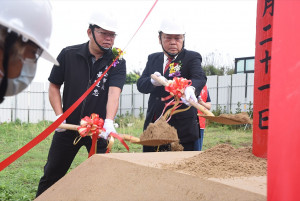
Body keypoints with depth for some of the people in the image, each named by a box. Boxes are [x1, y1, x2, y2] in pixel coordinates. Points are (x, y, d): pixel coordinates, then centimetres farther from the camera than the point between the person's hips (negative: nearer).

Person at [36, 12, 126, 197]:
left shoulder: (117, 62, -7)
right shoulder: (68, 55, -4)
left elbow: (114, 92, -22)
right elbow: (54, 86, 4)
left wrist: (109, 122, -37)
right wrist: (59, 116, -8)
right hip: (69, 126, 1)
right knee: (52, 174, 10)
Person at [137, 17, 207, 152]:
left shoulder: (192, 57, 0)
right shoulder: (153, 59, 14)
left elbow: (200, 77, -19)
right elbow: (140, 85, 6)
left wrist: (191, 88, -43)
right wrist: (153, 81, -18)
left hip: (182, 128, -4)